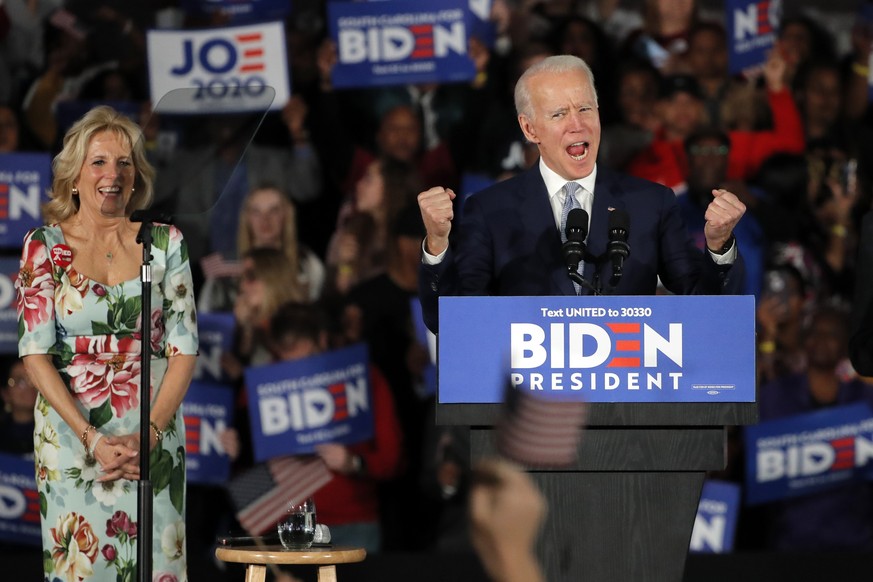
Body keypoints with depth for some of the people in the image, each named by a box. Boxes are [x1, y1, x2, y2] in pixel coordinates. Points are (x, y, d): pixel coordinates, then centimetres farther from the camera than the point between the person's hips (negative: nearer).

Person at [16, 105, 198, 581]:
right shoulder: (45, 246, -1)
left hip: (152, 440, 1)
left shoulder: (165, 242, 4)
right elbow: (35, 354, -5)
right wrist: (92, 438, -15)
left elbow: (183, 348, 2)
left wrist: (149, 434, -11)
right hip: (70, 432, -1)